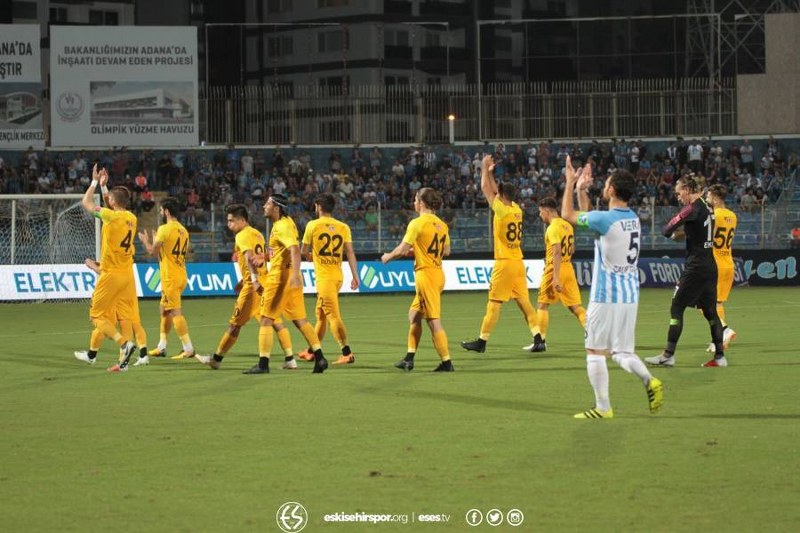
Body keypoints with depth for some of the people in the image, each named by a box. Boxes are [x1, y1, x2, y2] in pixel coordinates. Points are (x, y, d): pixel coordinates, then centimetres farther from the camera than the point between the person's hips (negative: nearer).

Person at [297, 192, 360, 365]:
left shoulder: (313, 225, -5)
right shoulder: (343, 227, 6)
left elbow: (303, 251, 4)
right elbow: (350, 252, -1)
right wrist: (355, 276, -2)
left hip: (324, 276, -6)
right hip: (338, 276, 6)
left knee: (333, 315, -10)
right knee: (320, 313, 19)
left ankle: (347, 353, -19)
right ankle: (312, 351, 30)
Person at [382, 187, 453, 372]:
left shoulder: (417, 223, -12)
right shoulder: (441, 225, 9)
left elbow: (401, 250, -11)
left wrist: (387, 257, 10)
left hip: (425, 274, -8)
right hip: (438, 272, 8)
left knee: (434, 320, -6)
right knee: (414, 314, 18)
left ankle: (446, 362, -6)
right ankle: (409, 358, 20)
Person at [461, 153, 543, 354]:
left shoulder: (501, 209, -12)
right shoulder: (516, 209, 9)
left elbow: (486, 189, -3)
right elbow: (494, 189, 24)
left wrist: (485, 168, 10)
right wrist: (489, 171, 25)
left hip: (504, 263, -7)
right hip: (518, 262, 7)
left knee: (494, 302, -3)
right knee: (523, 301, 6)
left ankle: (482, 341, 1)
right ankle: (538, 339, -1)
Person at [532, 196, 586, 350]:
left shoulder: (553, 228, -14)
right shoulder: (567, 225, 12)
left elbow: (557, 252, -22)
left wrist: (555, 278, -25)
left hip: (555, 269, -8)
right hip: (569, 268, 8)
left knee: (543, 304, 5)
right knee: (575, 305, 5)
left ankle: (541, 341, 7)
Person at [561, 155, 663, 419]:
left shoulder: (604, 219, -17)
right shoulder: (633, 218, 8)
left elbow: (568, 215, 0)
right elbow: (587, 215, 23)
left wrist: (570, 183, 10)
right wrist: (581, 189, 22)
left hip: (605, 297, -7)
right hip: (630, 296, 7)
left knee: (595, 351, 4)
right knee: (622, 352, 13)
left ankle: (603, 407, 5)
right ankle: (649, 380, -13)